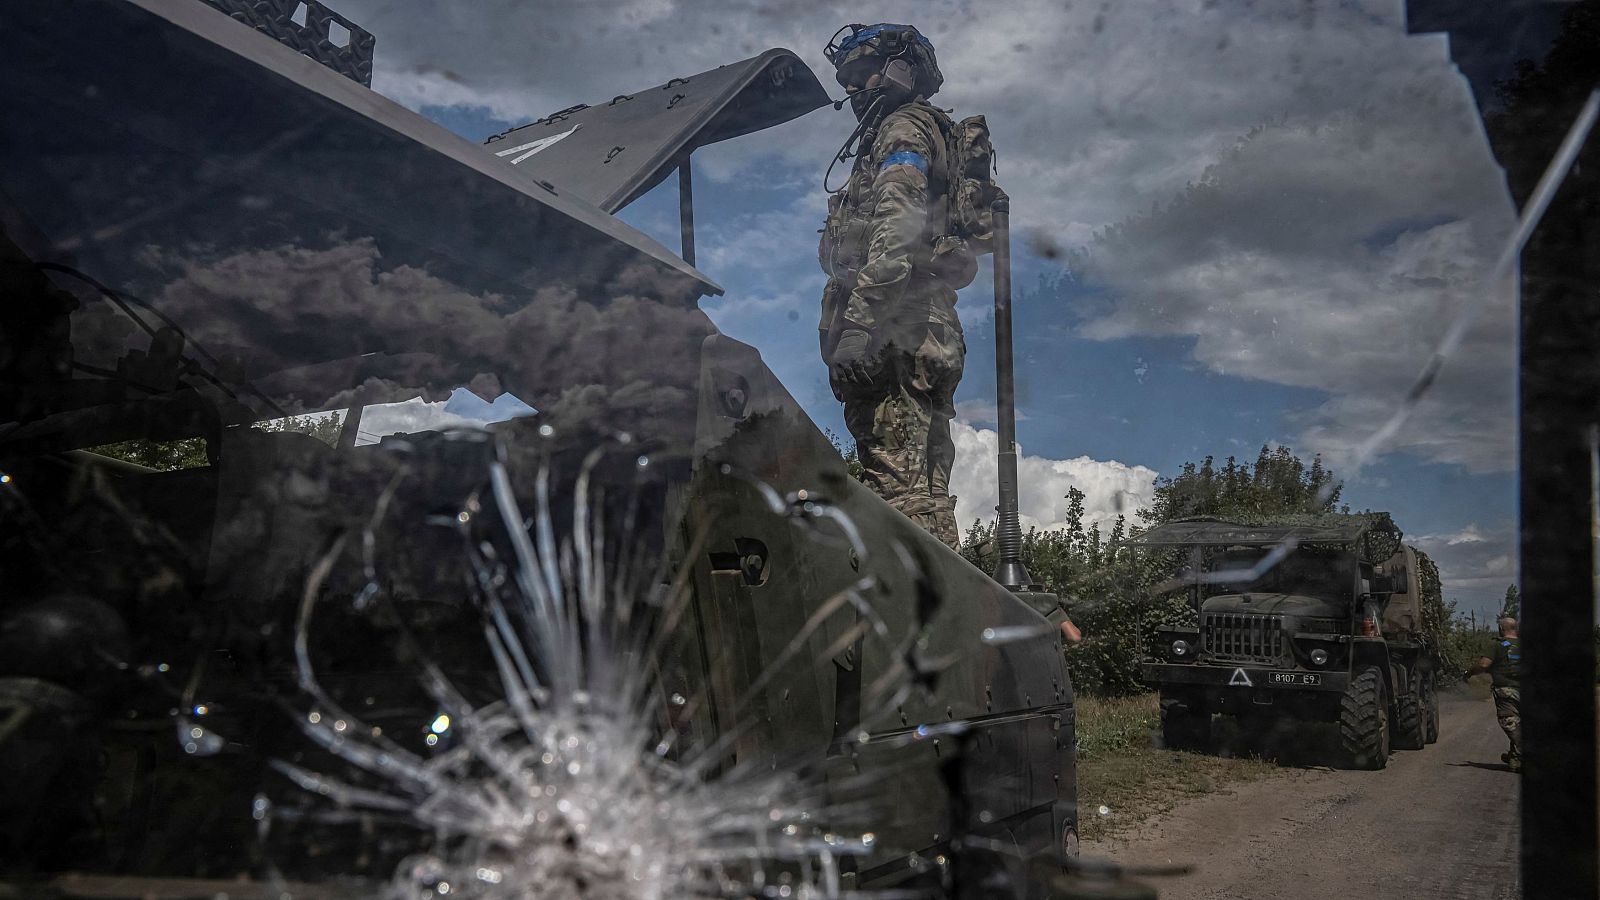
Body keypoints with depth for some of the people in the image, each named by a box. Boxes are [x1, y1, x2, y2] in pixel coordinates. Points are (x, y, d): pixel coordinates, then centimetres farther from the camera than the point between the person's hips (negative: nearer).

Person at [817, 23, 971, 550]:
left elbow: (896, 232, -17)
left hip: (895, 331, -10)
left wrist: (858, 324, -25)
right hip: (929, 334, 10)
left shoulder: (904, 128, 1)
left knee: (898, 483, -18)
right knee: (926, 490, 7)